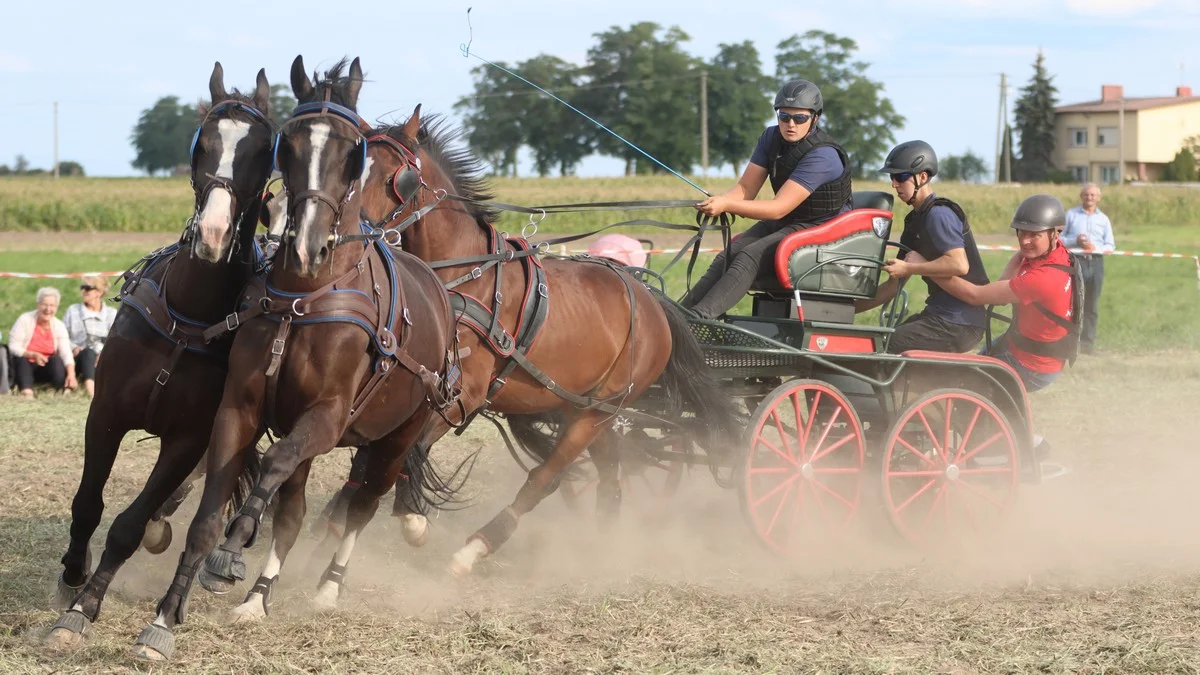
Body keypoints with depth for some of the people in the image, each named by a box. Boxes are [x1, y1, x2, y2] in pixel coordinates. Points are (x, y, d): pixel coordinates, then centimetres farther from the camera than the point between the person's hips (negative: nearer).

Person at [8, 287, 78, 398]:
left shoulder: (59, 326, -3)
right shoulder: (25, 320, -11)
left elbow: (66, 353, -13)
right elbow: (13, 347, -15)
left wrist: (71, 374, -31)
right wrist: (33, 355, -31)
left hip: (46, 369, 2)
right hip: (23, 368, -2)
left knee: (56, 360, -28)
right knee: (20, 360, -36)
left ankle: (63, 391, -29)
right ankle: (27, 393, -50)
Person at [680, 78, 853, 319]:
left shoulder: (822, 155, -25)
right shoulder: (771, 139, 0)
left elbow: (779, 208, -29)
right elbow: (746, 188, -1)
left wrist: (726, 205, -36)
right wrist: (716, 203, -24)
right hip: (782, 224, 8)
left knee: (749, 257, -29)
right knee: (727, 256, -15)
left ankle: (699, 317, -41)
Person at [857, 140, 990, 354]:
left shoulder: (938, 214, -13)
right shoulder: (916, 220, 17)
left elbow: (959, 264, -27)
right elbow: (894, 285, 19)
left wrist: (908, 268, -20)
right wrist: (850, 308, 14)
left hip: (957, 324, -10)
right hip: (938, 315, 10)